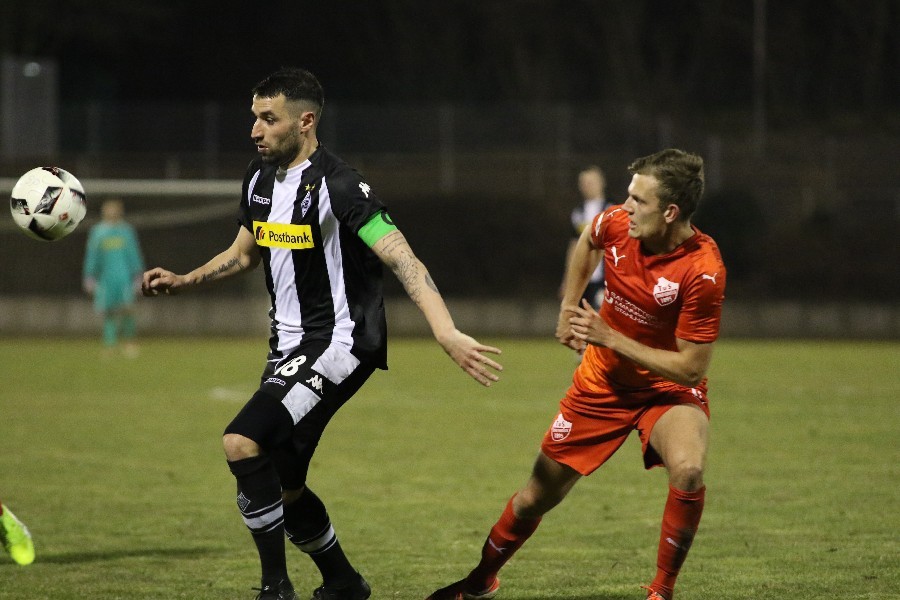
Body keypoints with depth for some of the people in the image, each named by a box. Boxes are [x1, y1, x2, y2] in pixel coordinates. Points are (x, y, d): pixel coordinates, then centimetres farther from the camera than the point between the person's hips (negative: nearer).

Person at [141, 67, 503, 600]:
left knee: (243, 442, -24)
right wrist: (184, 281, 10)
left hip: (339, 343, -9)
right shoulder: (261, 180, 7)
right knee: (283, 489, 13)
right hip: (290, 346, 9)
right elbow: (245, 253, 25)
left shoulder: (338, 187, -19)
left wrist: (446, 333, -39)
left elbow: (403, 260, -27)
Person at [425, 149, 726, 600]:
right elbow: (587, 242, 14)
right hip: (602, 381, 4)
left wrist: (610, 338, -24)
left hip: (670, 389, -4)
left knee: (688, 471, -35)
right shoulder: (616, 223, -15)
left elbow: (691, 368, -25)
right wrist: (569, 307, 9)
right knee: (537, 497, 11)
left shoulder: (702, 270, -30)